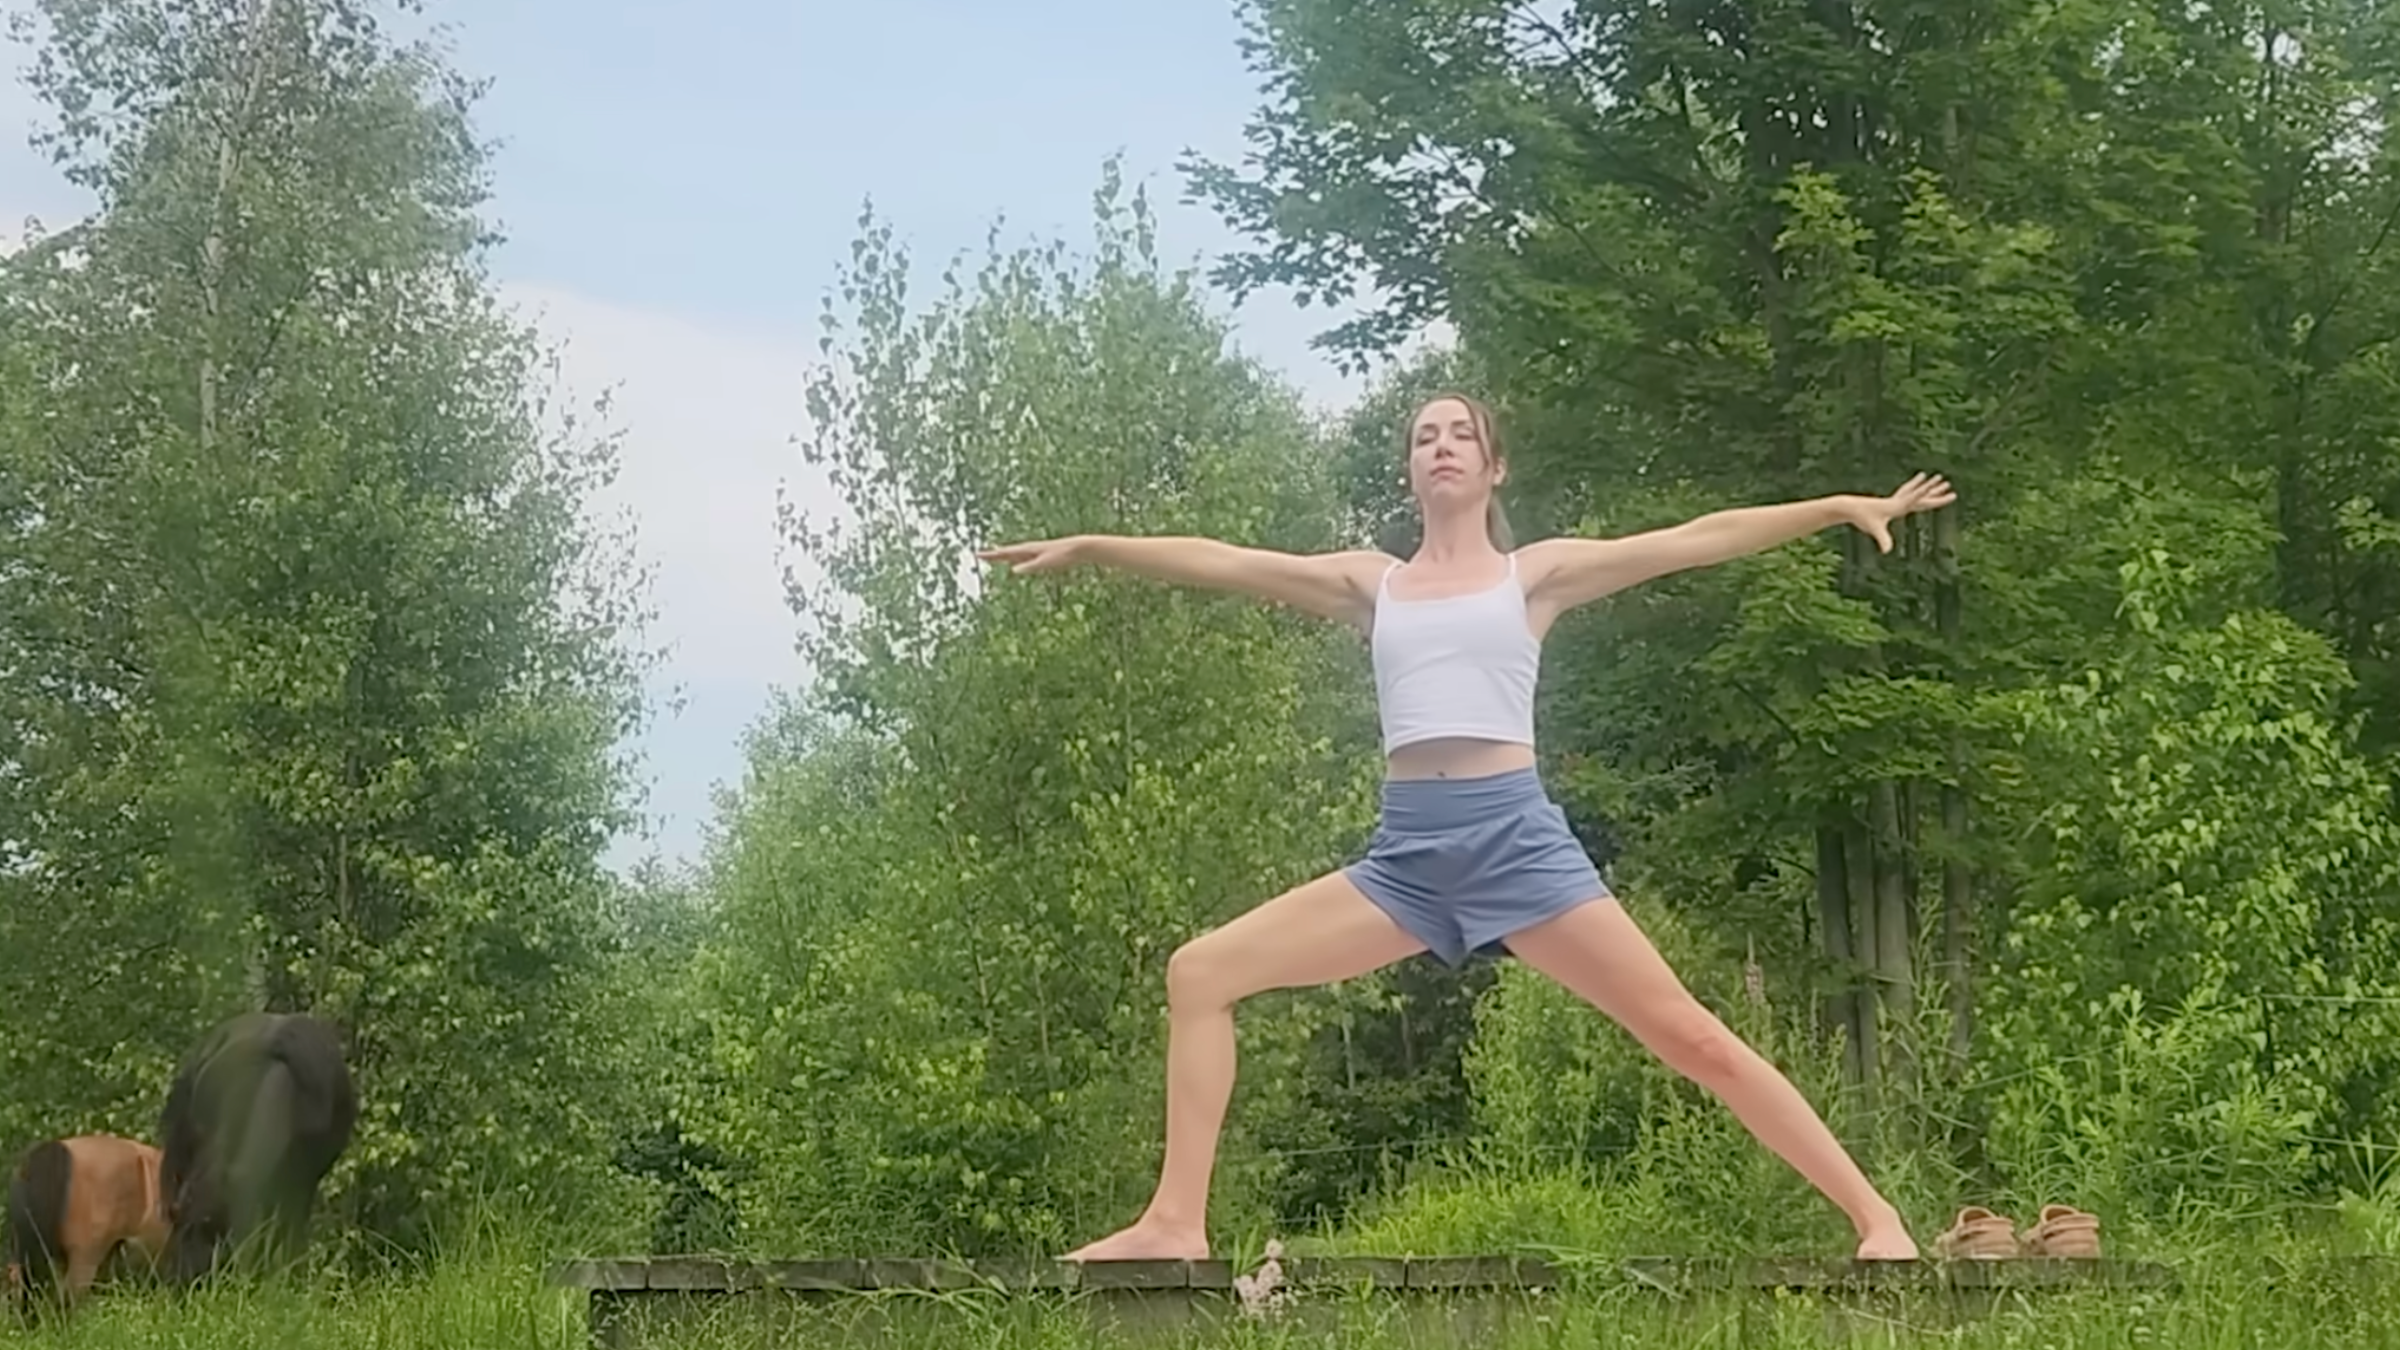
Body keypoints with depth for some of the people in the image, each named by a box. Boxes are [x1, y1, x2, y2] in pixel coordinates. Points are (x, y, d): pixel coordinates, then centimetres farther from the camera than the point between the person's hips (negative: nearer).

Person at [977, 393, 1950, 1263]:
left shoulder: (1535, 572, 10)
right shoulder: (1371, 584, 18)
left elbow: (1692, 542, 5)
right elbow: (1219, 564, 17)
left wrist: (1842, 507, 0)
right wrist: (1088, 546, 15)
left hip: (1515, 836, -3)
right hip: (1406, 852, 4)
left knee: (1688, 1034, -7)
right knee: (1200, 973, -6)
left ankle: (1874, 1216, 0)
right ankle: (1175, 1226, -5)